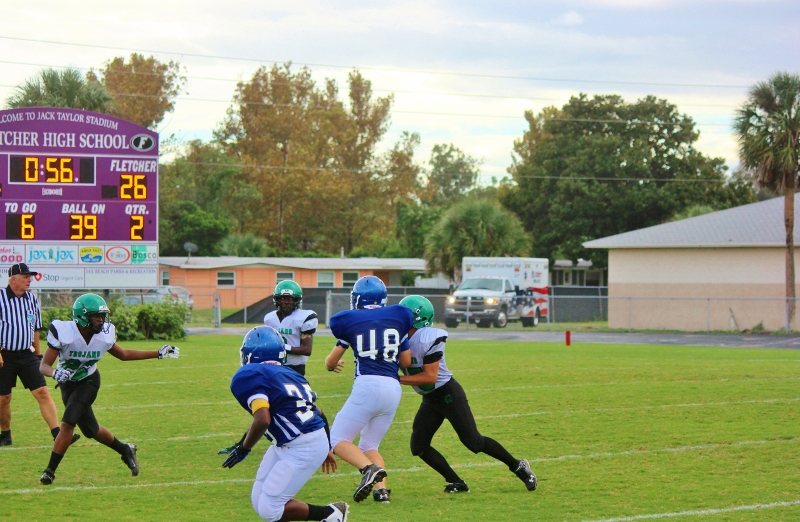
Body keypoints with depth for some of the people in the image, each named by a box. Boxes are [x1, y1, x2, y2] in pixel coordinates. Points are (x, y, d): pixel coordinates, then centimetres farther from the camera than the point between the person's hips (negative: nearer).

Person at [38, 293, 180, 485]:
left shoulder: (104, 335, -15)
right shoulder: (63, 333, -26)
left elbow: (124, 355, 4)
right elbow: (44, 366, -24)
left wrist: (158, 353, 2)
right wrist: (55, 373, -48)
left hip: (88, 382, 0)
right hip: (68, 383, 0)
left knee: (67, 423, -19)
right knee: (90, 430, 5)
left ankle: (50, 470, -11)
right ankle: (125, 451, 31)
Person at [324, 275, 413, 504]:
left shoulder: (351, 321, 6)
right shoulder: (397, 318, 14)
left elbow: (331, 362, 15)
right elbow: (407, 361, 19)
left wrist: (332, 365, 39)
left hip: (368, 384, -5)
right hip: (393, 388, 5)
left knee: (338, 440, 2)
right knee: (369, 446, 18)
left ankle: (369, 468, -24)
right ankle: (381, 489, -4)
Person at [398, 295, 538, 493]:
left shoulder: (428, 339, -25)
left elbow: (430, 376, -27)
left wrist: (398, 379, -28)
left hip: (448, 395, -9)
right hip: (430, 400, 9)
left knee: (474, 442, -4)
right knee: (418, 447, 1)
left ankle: (518, 466, 14)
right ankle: (456, 483, 8)